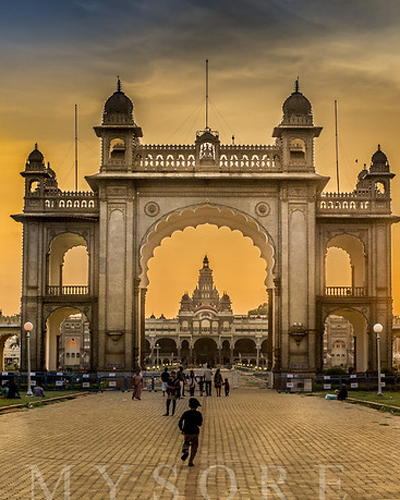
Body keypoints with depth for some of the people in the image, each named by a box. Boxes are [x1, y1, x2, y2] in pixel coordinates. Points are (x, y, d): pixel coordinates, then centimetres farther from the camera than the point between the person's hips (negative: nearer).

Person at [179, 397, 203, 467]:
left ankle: (185, 451, -10)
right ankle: (190, 461, 7)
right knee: (194, 447, 14)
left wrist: (181, 429, 9)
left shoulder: (186, 413, -2)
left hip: (186, 432, 1)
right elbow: (200, 424, -6)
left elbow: (180, 422, -5)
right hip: (195, 433, -1)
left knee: (186, 443, 24)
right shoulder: (198, 414, -7)